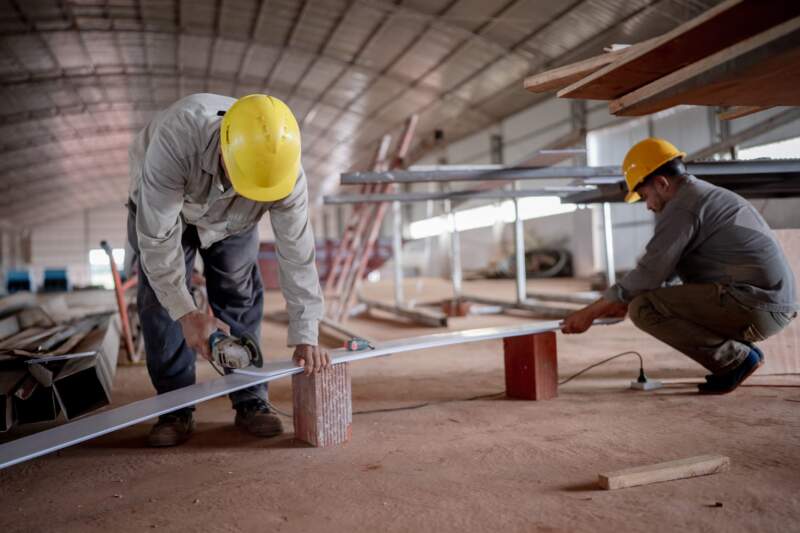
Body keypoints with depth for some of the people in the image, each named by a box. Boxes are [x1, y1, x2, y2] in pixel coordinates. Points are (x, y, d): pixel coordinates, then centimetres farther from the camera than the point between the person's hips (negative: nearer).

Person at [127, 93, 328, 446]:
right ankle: (175, 409, 1)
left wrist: (305, 336, -32)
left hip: (233, 220, 2)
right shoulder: (175, 138, -45)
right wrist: (186, 312, -40)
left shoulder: (285, 168, -36)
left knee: (240, 296, -6)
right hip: (161, 207, -1)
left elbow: (297, 255, -31)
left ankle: (251, 401, 6)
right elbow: (157, 236, -39)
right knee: (160, 298, -9)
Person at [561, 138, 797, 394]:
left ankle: (734, 359, -5)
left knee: (644, 308, -14)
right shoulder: (709, 196, 21)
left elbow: (648, 275, -14)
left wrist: (590, 312, -6)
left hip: (752, 305, -10)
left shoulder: (681, 206, -10)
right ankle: (741, 351, 13)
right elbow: (666, 273, 26)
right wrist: (620, 303, 26)